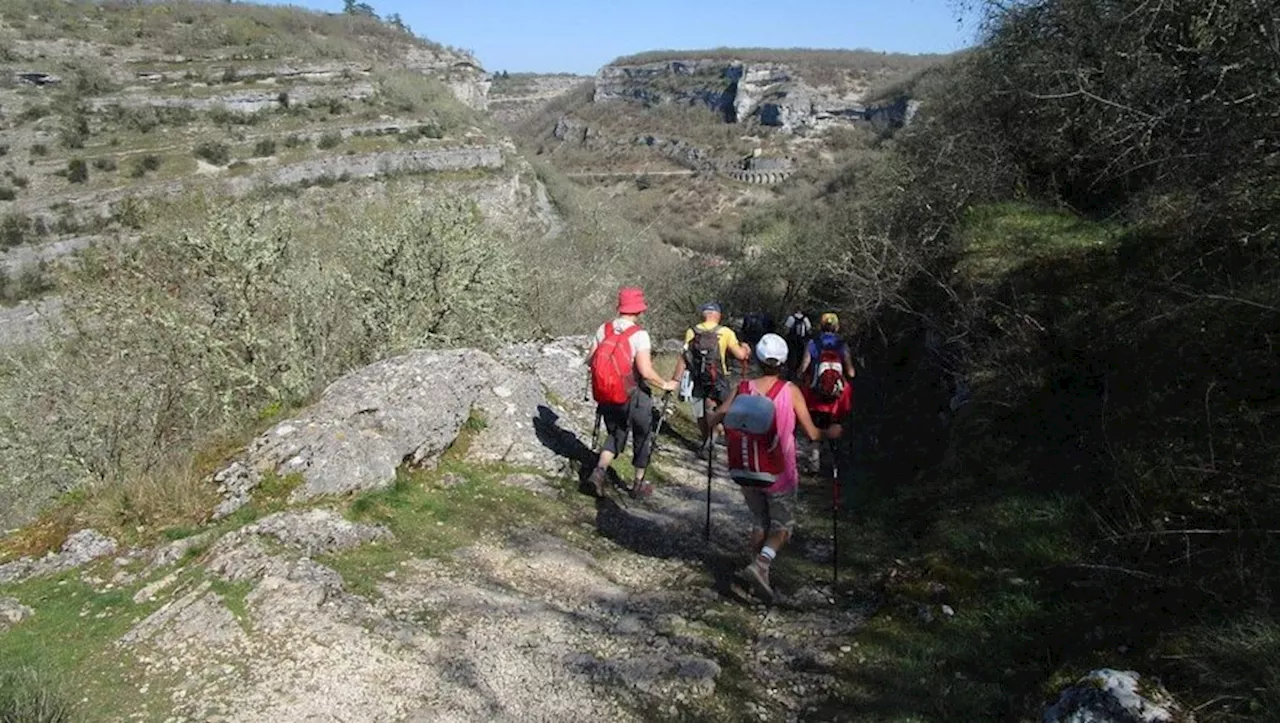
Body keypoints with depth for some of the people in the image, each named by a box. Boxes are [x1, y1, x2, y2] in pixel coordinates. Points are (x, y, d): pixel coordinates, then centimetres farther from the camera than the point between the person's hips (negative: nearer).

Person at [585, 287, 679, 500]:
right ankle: (639, 484, 27)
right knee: (642, 438, 18)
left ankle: (599, 471, 2)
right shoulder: (639, 335, -19)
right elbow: (646, 371, -24)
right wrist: (665, 385, -8)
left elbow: (591, 360, 2)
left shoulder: (603, 329, -4)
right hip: (635, 397, -4)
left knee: (615, 435, 23)